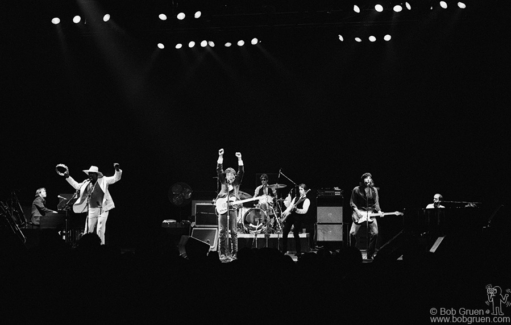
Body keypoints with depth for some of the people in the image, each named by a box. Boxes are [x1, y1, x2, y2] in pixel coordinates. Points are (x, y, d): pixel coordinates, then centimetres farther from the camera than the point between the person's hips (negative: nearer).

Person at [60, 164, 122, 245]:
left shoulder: (103, 180, -4)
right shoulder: (87, 183, 11)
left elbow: (116, 178, -10)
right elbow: (76, 185, 25)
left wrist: (117, 170, -28)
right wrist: (68, 177, 22)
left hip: (102, 209, -6)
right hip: (91, 210, 6)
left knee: (100, 231, -9)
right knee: (88, 231, 9)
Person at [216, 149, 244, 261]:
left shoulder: (237, 181, 9)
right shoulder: (223, 181, 9)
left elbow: (241, 171, -4)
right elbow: (219, 170, -1)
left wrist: (239, 159, -14)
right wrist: (220, 157, -11)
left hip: (233, 207, 0)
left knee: (234, 231, 0)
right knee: (223, 231, 1)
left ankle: (234, 253, 4)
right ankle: (223, 253, 4)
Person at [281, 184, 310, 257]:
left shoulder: (306, 200, 1)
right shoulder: (295, 198, 22)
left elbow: (304, 211, -14)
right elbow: (290, 206, 15)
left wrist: (296, 209, -28)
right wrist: (285, 212, -4)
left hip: (298, 217, -6)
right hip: (290, 215, 6)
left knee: (295, 234, -12)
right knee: (284, 233, 0)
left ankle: (298, 252, -1)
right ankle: (284, 251, 9)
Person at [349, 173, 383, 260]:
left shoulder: (374, 190, 5)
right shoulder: (356, 190, 0)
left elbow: (376, 203, 1)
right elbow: (352, 203, 3)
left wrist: (379, 211, -16)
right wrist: (357, 211, -11)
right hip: (359, 212, -2)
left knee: (375, 233, -10)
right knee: (352, 233, -12)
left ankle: (370, 255, 2)